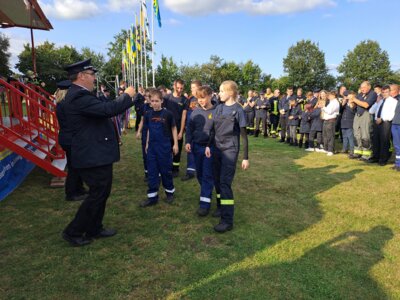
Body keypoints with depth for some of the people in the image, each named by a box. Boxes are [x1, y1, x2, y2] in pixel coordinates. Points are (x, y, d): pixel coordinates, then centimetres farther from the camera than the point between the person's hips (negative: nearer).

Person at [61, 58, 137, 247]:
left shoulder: (80, 95, 13)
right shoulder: (79, 96, -22)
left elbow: (103, 110, 16)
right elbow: (108, 109, -30)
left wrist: (127, 98, 13)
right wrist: (127, 95, -14)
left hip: (96, 154, 11)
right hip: (93, 156, -11)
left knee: (102, 193, 19)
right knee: (97, 194, 3)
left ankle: (94, 229, 34)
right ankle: (73, 232, 20)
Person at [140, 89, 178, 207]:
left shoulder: (167, 114, -9)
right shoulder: (148, 114, 3)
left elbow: (174, 128, -1)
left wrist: (175, 144, -3)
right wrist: (147, 144, 16)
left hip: (165, 147, -4)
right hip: (152, 147, 4)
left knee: (166, 171, 7)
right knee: (151, 172, 7)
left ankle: (170, 192, 26)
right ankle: (152, 196, 16)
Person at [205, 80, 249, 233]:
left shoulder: (238, 110, -8)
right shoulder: (219, 108, 7)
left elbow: (243, 134, -8)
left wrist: (245, 157, -9)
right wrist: (208, 145, 4)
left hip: (230, 150, -6)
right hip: (217, 149, 6)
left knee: (225, 183, -10)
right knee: (217, 181, 9)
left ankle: (227, 220, -6)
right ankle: (222, 207, 28)